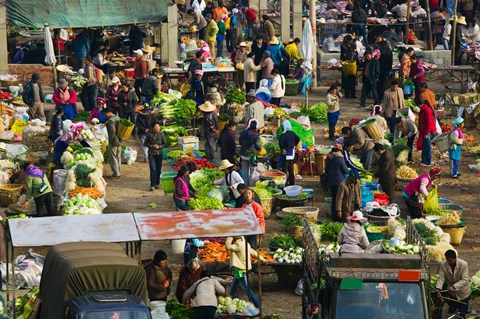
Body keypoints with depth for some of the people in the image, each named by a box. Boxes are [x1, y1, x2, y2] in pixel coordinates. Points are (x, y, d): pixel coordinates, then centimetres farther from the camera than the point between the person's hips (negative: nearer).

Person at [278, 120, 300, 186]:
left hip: (285, 153, -7)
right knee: (291, 168, 14)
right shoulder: (292, 133, 3)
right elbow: (298, 139, 13)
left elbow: (280, 142, -32)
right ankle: (292, 182, 19)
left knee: (285, 168, -1)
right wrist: (294, 146, 17)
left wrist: (282, 149, -18)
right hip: (292, 152, 7)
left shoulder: (283, 135, -18)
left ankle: (285, 183, -2)